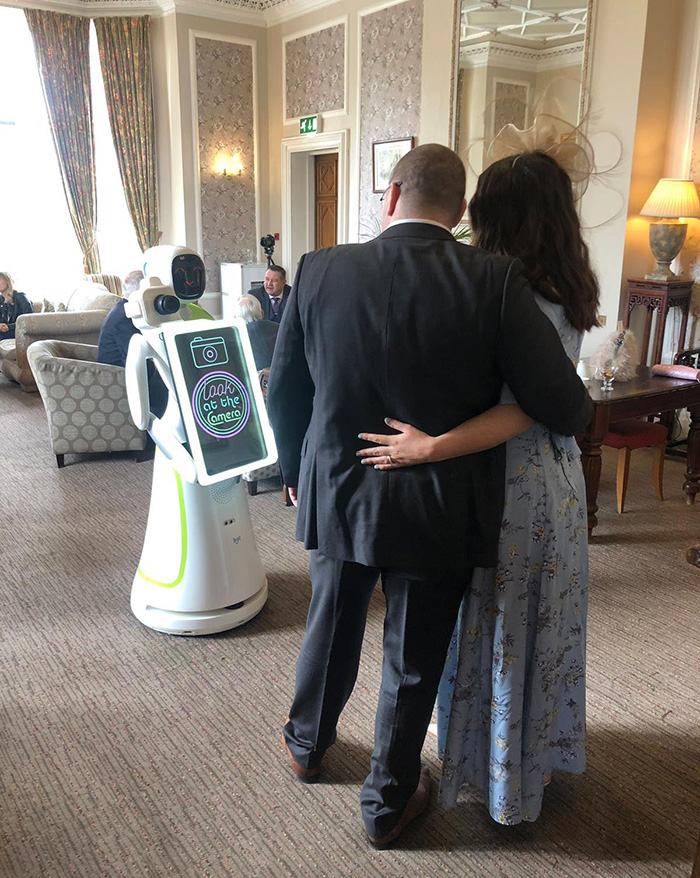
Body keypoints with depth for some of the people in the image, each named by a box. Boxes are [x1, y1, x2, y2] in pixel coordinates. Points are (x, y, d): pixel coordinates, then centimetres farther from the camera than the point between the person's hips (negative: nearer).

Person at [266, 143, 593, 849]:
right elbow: (561, 407, -15)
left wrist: (295, 470, 15)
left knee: (329, 631, 25)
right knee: (413, 660, 17)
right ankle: (388, 802, 38)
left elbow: (283, 392, -2)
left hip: (338, 497, 3)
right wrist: (583, 408, 10)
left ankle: (307, 744, 51)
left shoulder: (320, 270, -10)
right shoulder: (496, 280, -16)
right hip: (440, 514, -2)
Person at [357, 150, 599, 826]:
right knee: (545, 621, 22)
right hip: (560, 480, 8)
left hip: (510, 485, -8)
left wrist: (431, 447, -32)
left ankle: (501, 774, 31)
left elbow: (521, 411, -31)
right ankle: (545, 752, 44)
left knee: (499, 626, 10)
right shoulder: (566, 296, 3)